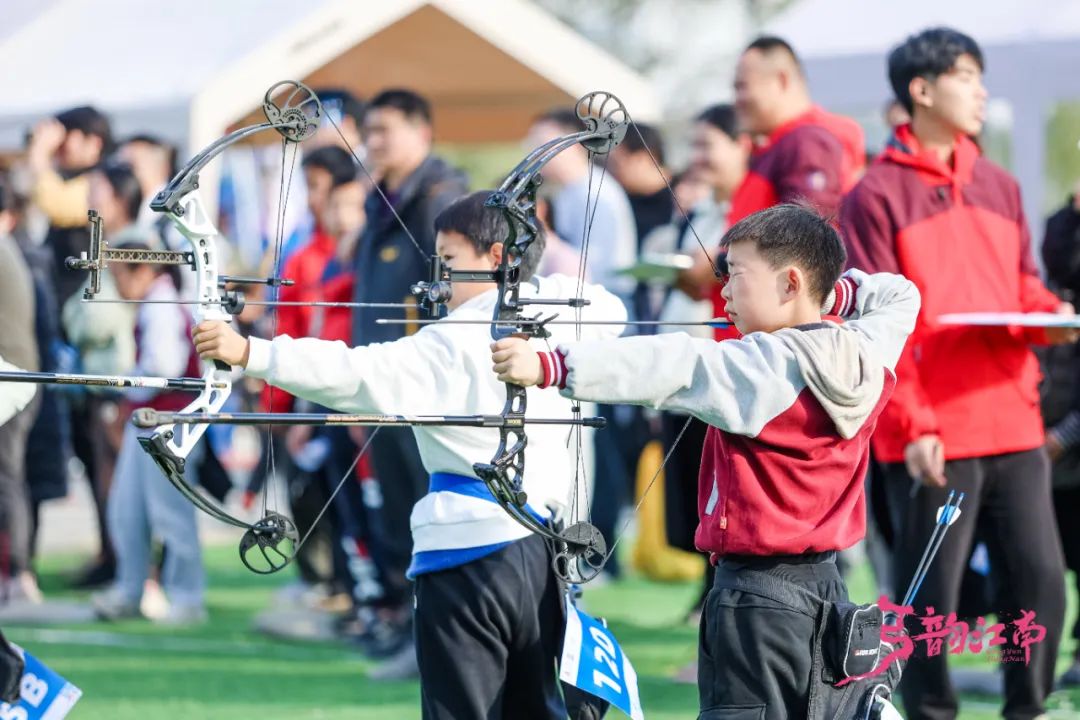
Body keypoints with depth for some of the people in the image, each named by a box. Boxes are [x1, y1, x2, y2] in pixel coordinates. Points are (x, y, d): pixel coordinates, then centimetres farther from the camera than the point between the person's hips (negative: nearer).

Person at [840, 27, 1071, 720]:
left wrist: (1052, 315, -3)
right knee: (932, 591, -2)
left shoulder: (1000, 187, 16)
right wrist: (912, 424, -15)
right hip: (933, 437, -5)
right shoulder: (878, 195, -3)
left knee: (1041, 577, 2)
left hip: (1013, 422, 5)